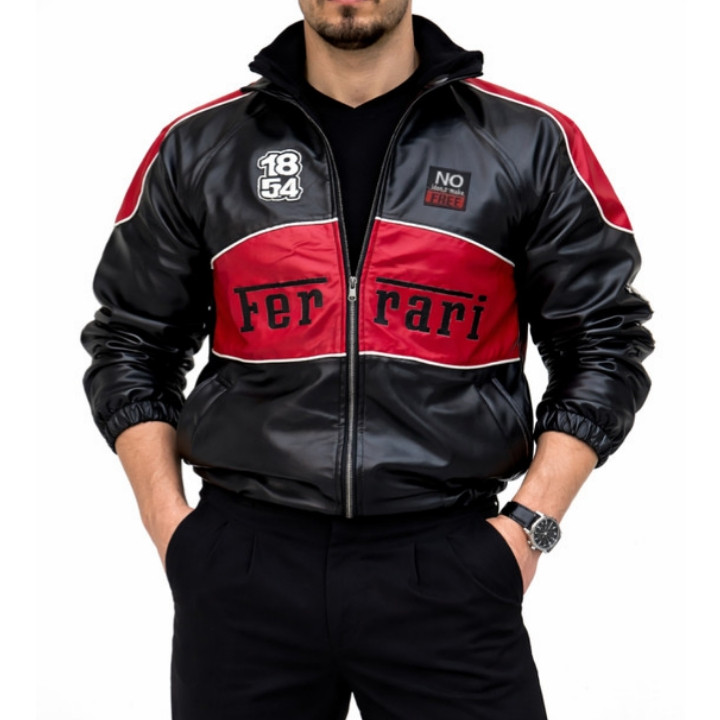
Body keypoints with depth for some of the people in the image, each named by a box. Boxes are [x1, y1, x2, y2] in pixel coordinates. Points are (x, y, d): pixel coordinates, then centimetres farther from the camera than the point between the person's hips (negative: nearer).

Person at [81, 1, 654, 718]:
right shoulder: (196, 148, 6)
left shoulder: (532, 144, 2)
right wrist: (168, 522, 3)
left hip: (448, 567, -1)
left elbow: (604, 344, 5)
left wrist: (530, 524, -4)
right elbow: (130, 346, 13)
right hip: (241, 566, 2)